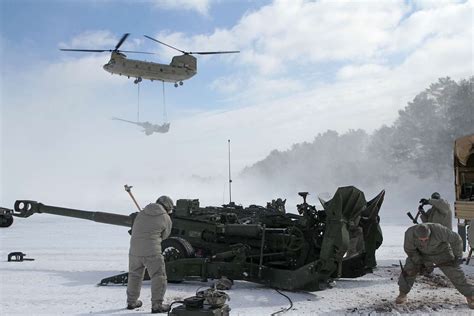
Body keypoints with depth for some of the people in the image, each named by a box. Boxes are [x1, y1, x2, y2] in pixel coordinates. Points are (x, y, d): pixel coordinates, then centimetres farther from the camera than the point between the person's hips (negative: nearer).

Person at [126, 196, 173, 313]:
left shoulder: (142, 213, 13)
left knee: (134, 276, 21)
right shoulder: (166, 218, 0)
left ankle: (131, 302, 31)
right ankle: (157, 305, -1)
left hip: (135, 250, 5)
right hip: (152, 251, -5)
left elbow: (134, 230, 20)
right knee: (159, 277, 3)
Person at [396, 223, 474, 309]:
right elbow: (409, 249, -15)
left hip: (441, 252, -1)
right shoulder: (410, 233, -32)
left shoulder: (438, 230, -38)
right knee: (409, 270, -13)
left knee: (455, 273, -8)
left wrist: (458, 256, -19)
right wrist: (419, 263, -18)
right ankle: (402, 295, 3)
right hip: (421, 253, 1)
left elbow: (455, 239, -24)